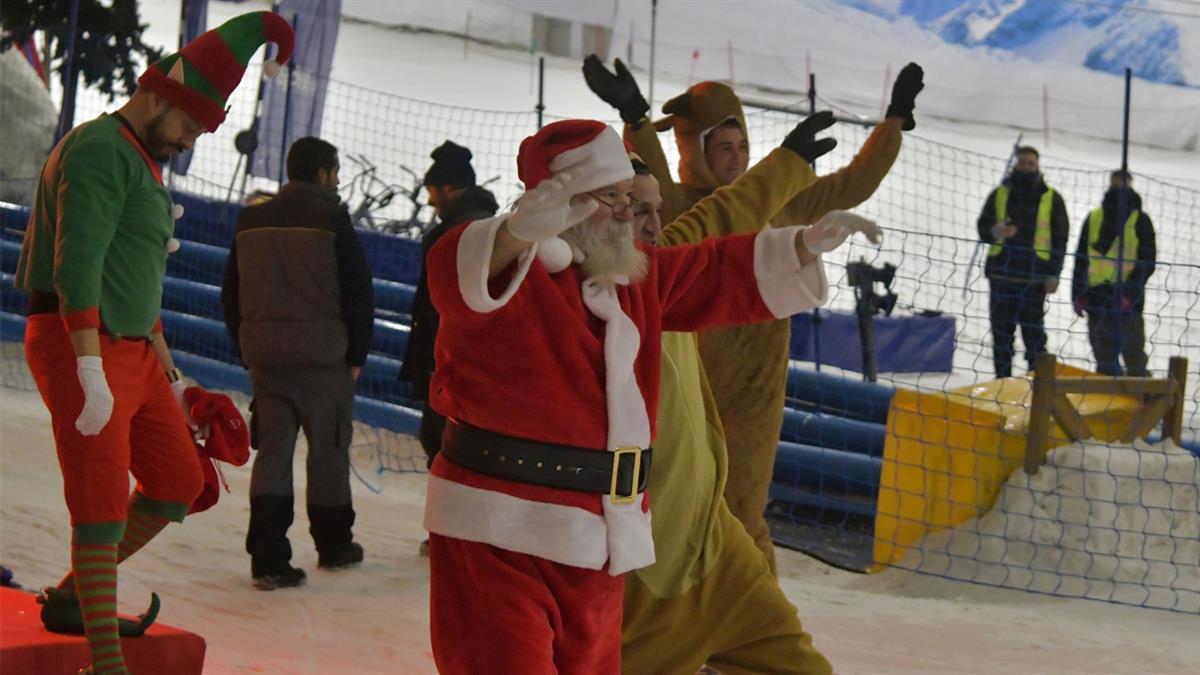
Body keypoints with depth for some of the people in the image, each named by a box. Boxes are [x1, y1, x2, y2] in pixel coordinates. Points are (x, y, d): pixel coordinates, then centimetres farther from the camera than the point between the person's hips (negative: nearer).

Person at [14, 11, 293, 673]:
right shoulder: (100, 148, -12)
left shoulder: (143, 164, 21)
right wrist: (91, 369, -28)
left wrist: (171, 374, 28)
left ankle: (74, 597, 23)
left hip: (131, 348, 10)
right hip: (77, 345, -10)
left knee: (178, 480, 13)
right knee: (104, 500, -12)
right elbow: (78, 261, -22)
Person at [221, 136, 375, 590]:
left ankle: (268, 559, -5)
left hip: (265, 357, 4)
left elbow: (231, 296, 13)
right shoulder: (331, 220, -9)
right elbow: (359, 292, -9)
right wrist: (356, 355, 1)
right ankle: (334, 545, 24)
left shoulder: (251, 221, 7)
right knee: (328, 449, 11)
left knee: (273, 449, 5)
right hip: (322, 357, -4)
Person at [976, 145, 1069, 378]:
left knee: (1034, 332, -5)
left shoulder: (1051, 198, 7)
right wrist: (996, 232, -12)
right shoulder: (999, 195, 11)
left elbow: (1060, 238, 6)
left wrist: (1053, 275, -3)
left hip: (1034, 278, -2)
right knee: (1001, 333, 4)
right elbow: (983, 229, 12)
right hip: (1001, 274, 2)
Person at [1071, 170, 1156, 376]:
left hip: (1128, 298, -4)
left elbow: (1147, 263, -5)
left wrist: (1130, 293, -15)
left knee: (1133, 353, -6)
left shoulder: (1140, 220, 0)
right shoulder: (1094, 217, 11)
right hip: (1097, 296, 4)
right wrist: (1078, 294, 8)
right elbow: (1081, 257, 15)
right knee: (1103, 354, 9)